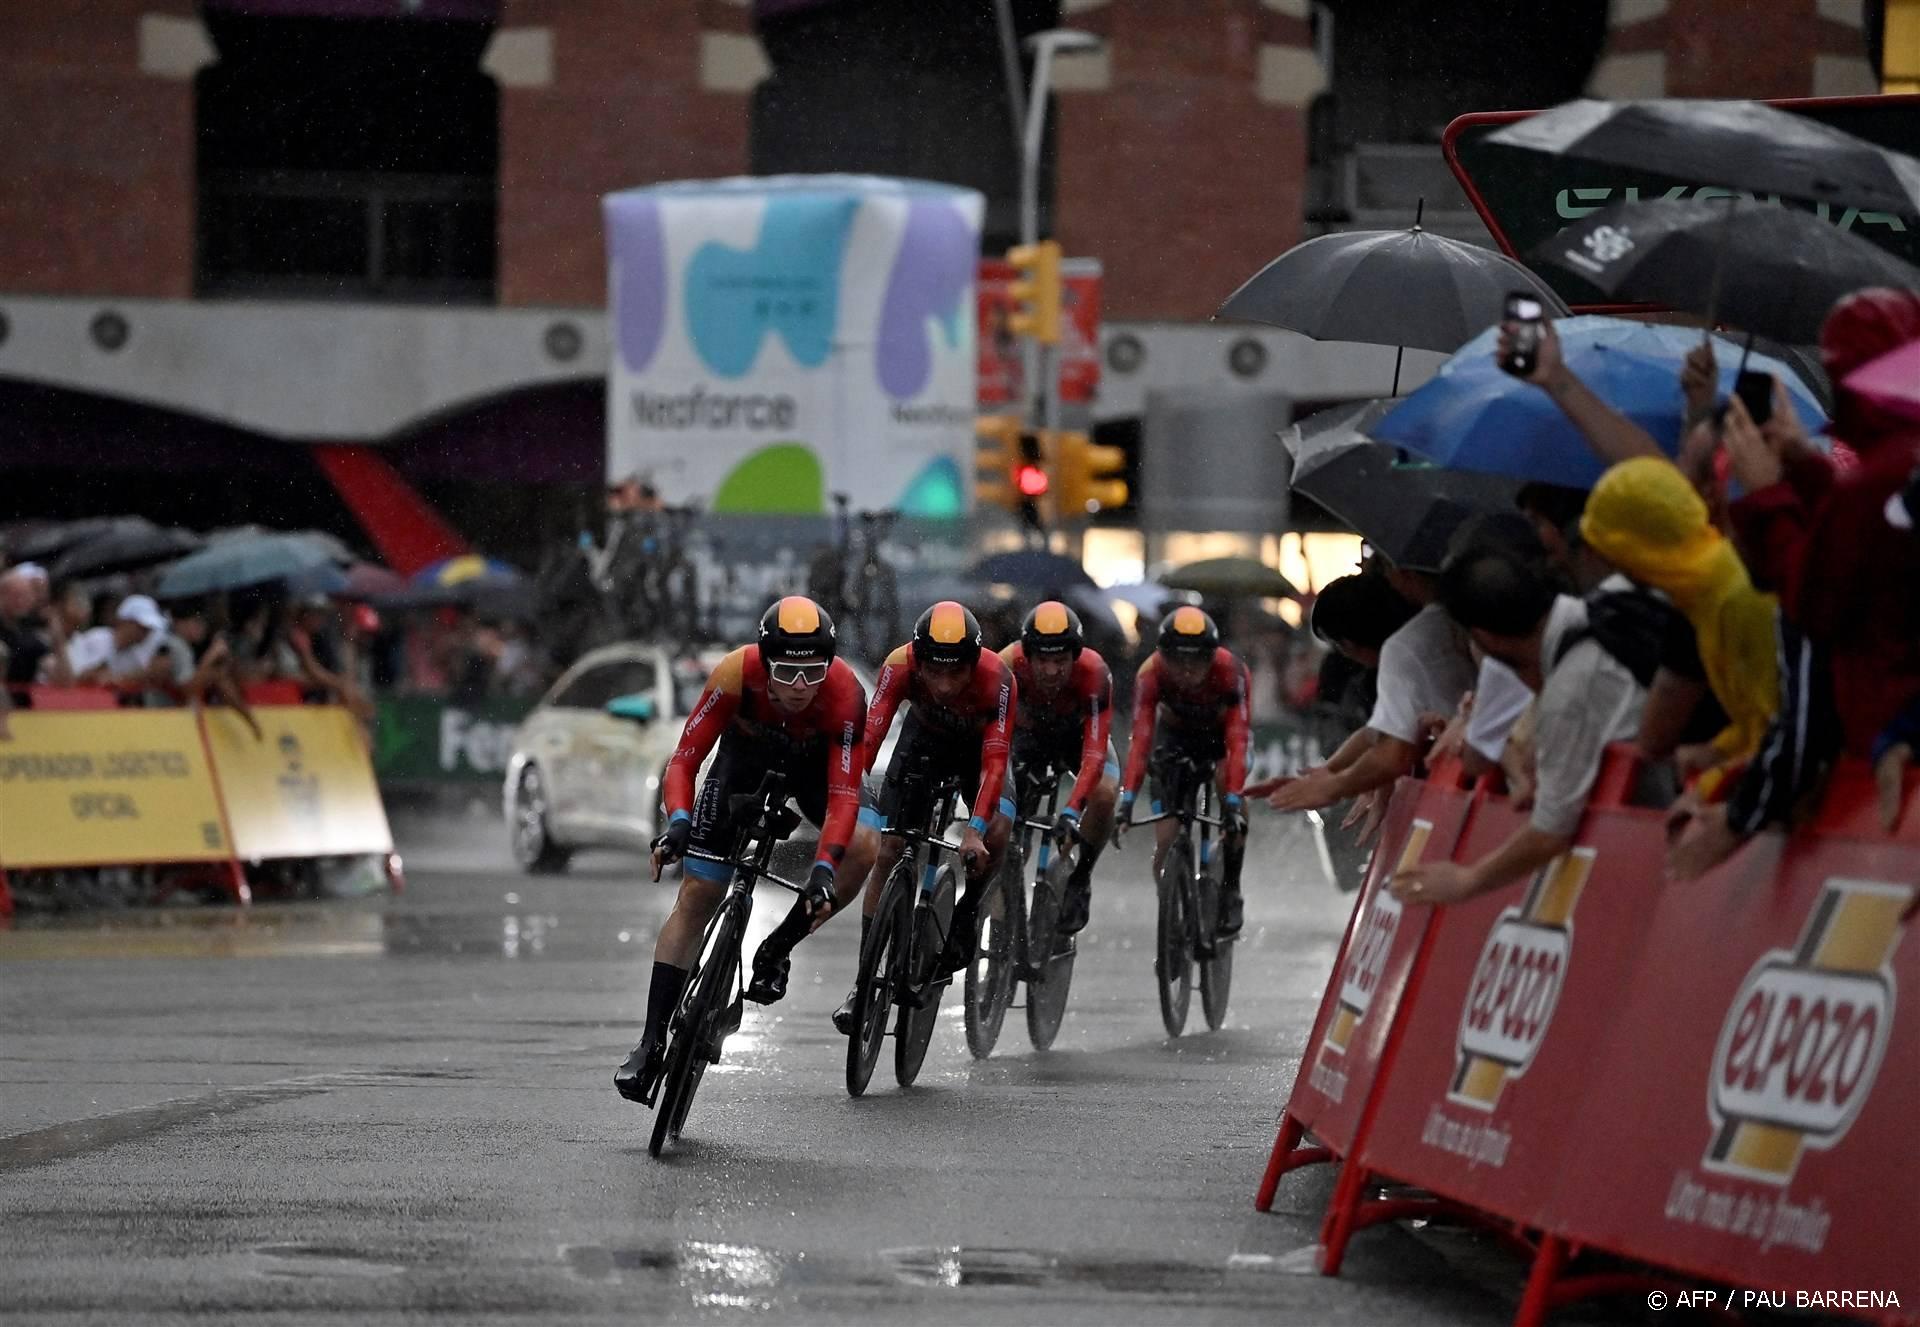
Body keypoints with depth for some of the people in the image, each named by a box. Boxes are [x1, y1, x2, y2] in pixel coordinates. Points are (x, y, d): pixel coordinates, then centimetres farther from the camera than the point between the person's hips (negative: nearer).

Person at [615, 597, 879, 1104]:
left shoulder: (844, 693, -37)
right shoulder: (736, 674, -36)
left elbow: (844, 793, -39)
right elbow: (685, 759, -32)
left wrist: (824, 867, -54)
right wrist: (678, 823, -50)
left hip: (816, 764, 0)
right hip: (746, 759, 0)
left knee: (862, 847, -29)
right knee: (696, 896, -9)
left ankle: (776, 952, -7)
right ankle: (652, 1042, -5)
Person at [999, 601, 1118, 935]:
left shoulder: (1094, 673, -38)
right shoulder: (1009, 667, -36)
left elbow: (1095, 751, -42)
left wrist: (1071, 812, -52)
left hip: (1078, 733, -1)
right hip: (1028, 732, 1)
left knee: (1104, 794, -29)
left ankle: (1080, 879, -5)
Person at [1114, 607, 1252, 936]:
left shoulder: (1229, 671, -37)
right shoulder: (1151, 674, -34)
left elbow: (1237, 742, -41)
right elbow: (1140, 740, -39)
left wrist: (1233, 802, -51)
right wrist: (1126, 800, -50)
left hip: (1221, 730, -1)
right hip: (1174, 733, 1)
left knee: (1228, 782, -32)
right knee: (1166, 840, -11)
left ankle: (1230, 889, -16)